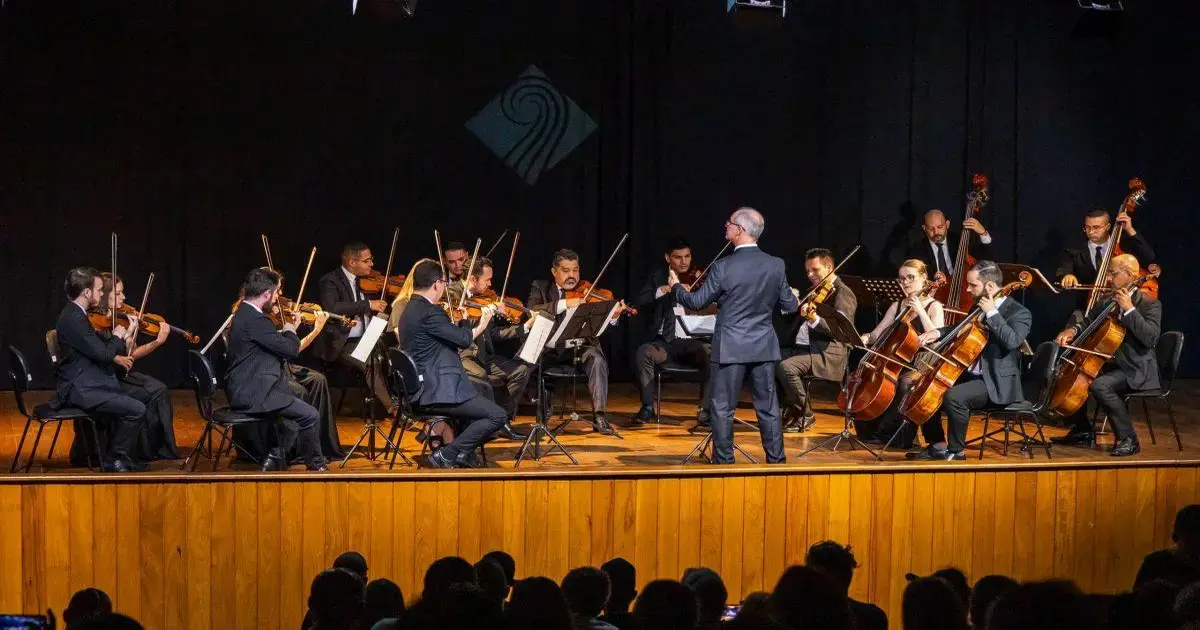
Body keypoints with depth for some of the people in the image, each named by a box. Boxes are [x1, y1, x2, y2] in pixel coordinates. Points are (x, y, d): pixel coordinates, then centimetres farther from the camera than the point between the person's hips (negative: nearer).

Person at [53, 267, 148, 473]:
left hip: (86, 384, 11)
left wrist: (126, 336, 9)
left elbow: (98, 352, 17)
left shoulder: (76, 315, 13)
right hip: (79, 390, -11)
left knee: (135, 400, 17)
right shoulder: (73, 319, -20)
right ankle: (114, 459, -3)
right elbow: (103, 353, -22)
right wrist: (117, 337, -3)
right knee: (137, 409, -17)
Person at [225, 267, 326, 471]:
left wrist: (288, 331, 9)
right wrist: (290, 330, 0)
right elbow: (291, 350, -19)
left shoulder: (245, 313, 12)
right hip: (252, 394, -11)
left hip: (244, 389, 11)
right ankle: (315, 463, 11)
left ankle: (276, 457, 22)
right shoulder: (254, 320, -22)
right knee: (310, 415, -10)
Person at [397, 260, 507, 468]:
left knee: (482, 390, 33)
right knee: (497, 415, -10)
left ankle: (465, 455, 26)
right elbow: (464, 339, -16)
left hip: (422, 388, 11)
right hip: (438, 393, -11)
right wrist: (482, 324, 1)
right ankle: (446, 455, -7)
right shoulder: (428, 312, -18)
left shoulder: (412, 309, 15)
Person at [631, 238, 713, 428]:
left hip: (692, 342, -1)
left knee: (712, 353, -31)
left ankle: (706, 410, -20)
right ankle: (647, 408, -14)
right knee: (642, 353, -30)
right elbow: (639, 304, -3)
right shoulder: (658, 275, 9)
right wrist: (662, 290, -20)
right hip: (664, 342, 1)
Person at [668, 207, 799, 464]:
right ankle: (776, 460, 13)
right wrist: (780, 300, 28)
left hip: (730, 348, -4)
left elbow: (697, 302, -6)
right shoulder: (776, 266, -3)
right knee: (768, 406, 11)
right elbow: (789, 305, 5)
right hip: (764, 346, 4)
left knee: (723, 407, 6)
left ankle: (723, 461, 8)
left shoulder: (723, 267, -15)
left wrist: (676, 287, 13)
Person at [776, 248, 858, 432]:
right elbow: (790, 321, 23)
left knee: (785, 367, -31)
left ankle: (805, 415, -11)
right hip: (798, 347, 8)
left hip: (826, 353, -8)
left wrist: (814, 320, -36)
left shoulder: (843, 294, -4)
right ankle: (789, 408, 1)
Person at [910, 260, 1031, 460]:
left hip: (997, 383, -9)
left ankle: (956, 451, -16)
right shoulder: (979, 307, 12)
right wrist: (938, 332, 8)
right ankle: (937, 446, 9)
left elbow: (1012, 341, -29)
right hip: (970, 375, 9)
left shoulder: (1019, 312, -11)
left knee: (954, 396, -32)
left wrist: (992, 313, -22)